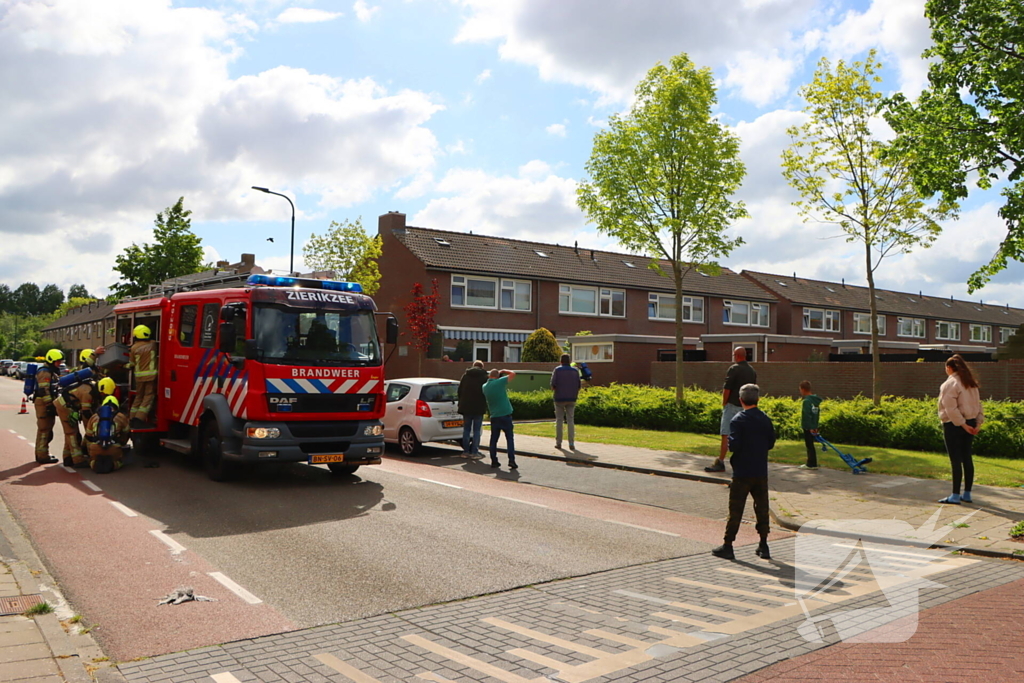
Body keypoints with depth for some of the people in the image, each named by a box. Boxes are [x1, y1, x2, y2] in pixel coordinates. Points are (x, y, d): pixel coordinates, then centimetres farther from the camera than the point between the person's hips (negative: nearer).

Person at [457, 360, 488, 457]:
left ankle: (466, 451, 11)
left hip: (466, 406, 2)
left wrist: (461, 404, 14)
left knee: (466, 429, 11)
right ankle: (474, 452, -1)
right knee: (477, 430, 2)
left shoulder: (465, 375, 6)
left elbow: (460, 390, 8)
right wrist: (485, 403, 9)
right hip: (479, 407, -2)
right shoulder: (484, 376, -2)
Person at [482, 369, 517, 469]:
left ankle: (494, 461, 12)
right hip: (505, 414, -4)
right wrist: (503, 371, 10)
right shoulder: (500, 382, -11)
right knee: (510, 438, 3)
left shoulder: (485, 386, 3)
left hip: (494, 416, 4)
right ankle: (511, 460, -4)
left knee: (494, 439, 12)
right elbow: (513, 374, -3)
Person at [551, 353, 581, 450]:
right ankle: (571, 443, -3)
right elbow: (578, 386, 2)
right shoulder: (575, 371, 3)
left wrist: (553, 388, 10)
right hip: (571, 399, 2)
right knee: (571, 421, 3)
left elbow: (553, 385, -11)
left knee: (559, 420, 7)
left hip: (559, 398, -2)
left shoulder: (557, 370, -5)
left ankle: (558, 442, 8)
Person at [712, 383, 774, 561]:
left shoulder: (738, 421, -13)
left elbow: (734, 445, -19)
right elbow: (771, 444, 8)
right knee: (762, 509, 12)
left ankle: (728, 546, 7)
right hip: (761, 473, 4)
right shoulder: (766, 420, 1)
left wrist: (729, 442, 2)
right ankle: (764, 546, 17)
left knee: (735, 510, 2)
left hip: (742, 473, -4)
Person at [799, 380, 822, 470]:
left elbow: (807, 415, -22)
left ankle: (811, 464, 4)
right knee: (811, 445, 15)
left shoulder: (807, 401, -17)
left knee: (810, 445, -1)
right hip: (813, 427, 9)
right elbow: (818, 414, 15)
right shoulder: (816, 400, 12)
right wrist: (815, 426, 16)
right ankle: (811, 463, 22)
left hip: (808, 428, -9)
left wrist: (810, 427, -20)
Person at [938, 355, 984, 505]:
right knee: (967, 458, 12)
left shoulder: (949, 384, -13)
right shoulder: (971, 383, 12)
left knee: (956, 460, -5)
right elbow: (978, 404, 10)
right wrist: (978, 422, 4)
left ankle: (955, 496, -2)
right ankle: (967, 494, 18)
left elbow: (951, 408, -19)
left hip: (954, 425, -8)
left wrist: (962, 424, -16)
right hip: (970, 423, 8)